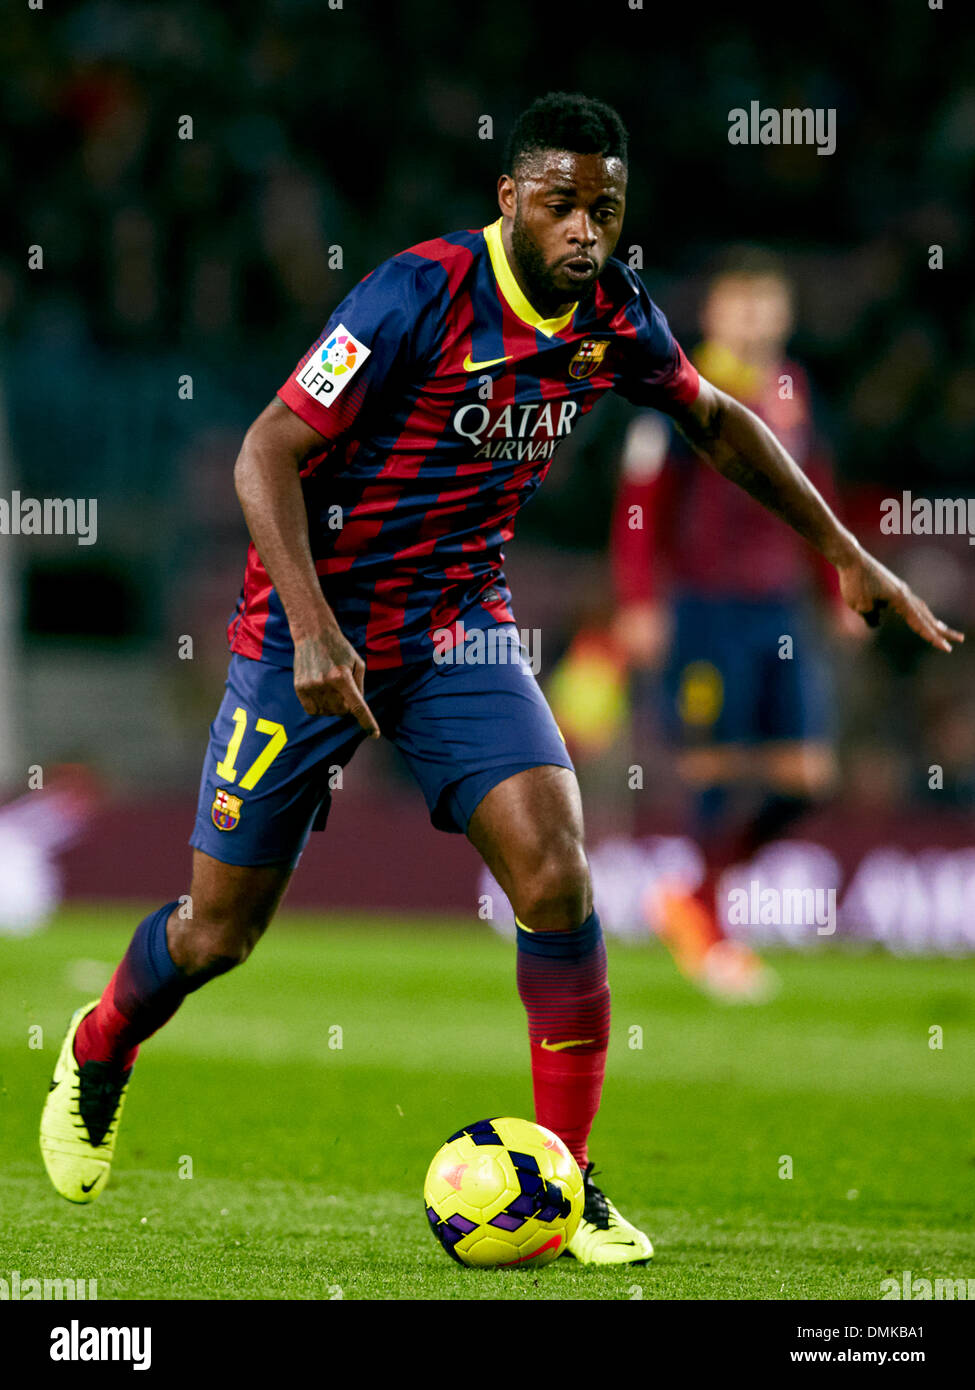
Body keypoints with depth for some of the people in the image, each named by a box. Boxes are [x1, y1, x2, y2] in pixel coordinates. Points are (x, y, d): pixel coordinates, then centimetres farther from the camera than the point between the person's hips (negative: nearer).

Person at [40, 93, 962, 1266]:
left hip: (459, 630, 4)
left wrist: (845, 552, 15)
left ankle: (568, 1181, -5)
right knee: (221, 930, 5)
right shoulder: (419, 297, -23)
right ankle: (97, 1056, 39)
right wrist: (312, 629, -31)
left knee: (554, 874, -17)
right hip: (313, 632, -4)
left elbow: (716, 422, 16)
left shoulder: (614, 316, -4)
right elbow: (267, 451, -22)